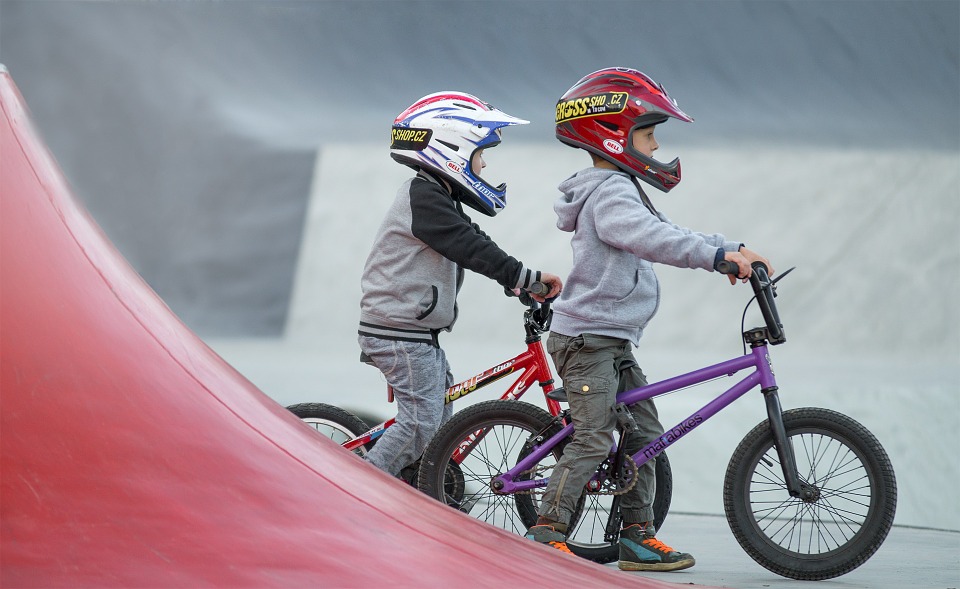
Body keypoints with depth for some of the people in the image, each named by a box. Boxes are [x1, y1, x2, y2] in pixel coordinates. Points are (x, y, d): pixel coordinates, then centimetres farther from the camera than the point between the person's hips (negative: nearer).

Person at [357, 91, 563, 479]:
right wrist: (525, 276, -23)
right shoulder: (423, 198, -17)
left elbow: (472, 245, 17)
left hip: (418, 334, 11)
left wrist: (515, 282, 5)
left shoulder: (435, 197, 17)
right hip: (400, 334, -11)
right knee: (421, 422, -11)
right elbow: (470, 249, -24)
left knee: (439, 417, 14)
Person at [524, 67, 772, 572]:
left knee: (645, 433, 9)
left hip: (612, 342, 10)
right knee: (593, 440, -12)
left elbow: (668, 235, 18)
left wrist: (734, 250, 5)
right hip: (588, 339, -10)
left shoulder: (622, 190, 18)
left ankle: (637, 535, 12)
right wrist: (718, 255, -39)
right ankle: (546, 534, -8)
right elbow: (651, 239, -33)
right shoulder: (609, 193, -16)